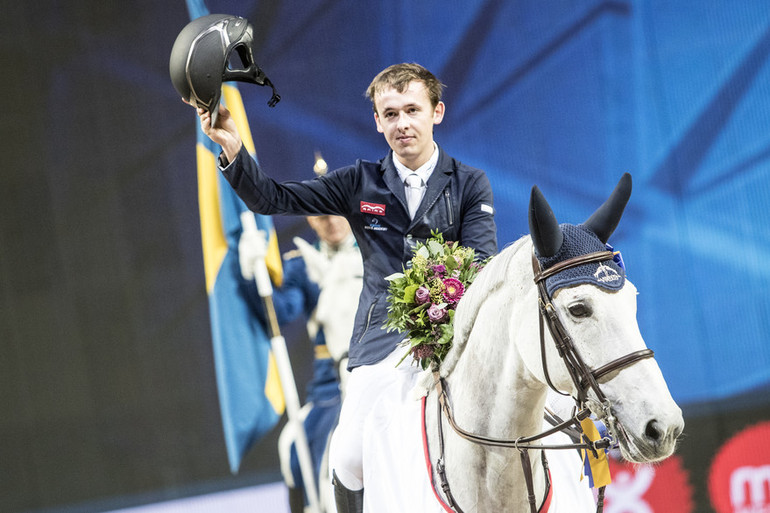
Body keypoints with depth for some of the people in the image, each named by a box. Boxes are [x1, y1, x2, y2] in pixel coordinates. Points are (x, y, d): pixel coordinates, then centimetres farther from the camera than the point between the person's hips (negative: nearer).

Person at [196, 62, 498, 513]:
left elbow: (481, 263, -5)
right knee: (350, 463, -10)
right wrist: (232, 150, -11)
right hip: (383, 336, 1)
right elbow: (273, 199, 6)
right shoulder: (361, 184, 11)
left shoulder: (470, 184, 6)